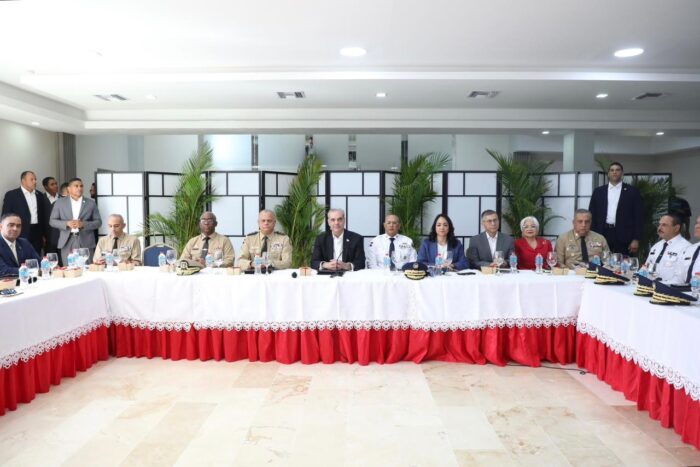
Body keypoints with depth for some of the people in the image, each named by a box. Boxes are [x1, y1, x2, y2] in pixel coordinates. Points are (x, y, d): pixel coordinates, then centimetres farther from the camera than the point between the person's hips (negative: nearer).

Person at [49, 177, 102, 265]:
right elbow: (52, 221, 7)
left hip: (86, 242, 0)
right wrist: (67, 223, -12)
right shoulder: (60, 202, 8)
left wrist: (83, 224, -13)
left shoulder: (91, 203, 7)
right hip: (67, 243, 0)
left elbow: (98, 222, 4)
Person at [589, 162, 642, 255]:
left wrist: (636, 239, -5)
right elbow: (592, 215, 10)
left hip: (623, 237, -1)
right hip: (603, 234, 2)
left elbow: (637, 216, 2)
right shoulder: (598, 191, 11)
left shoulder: (632, 191, 6)